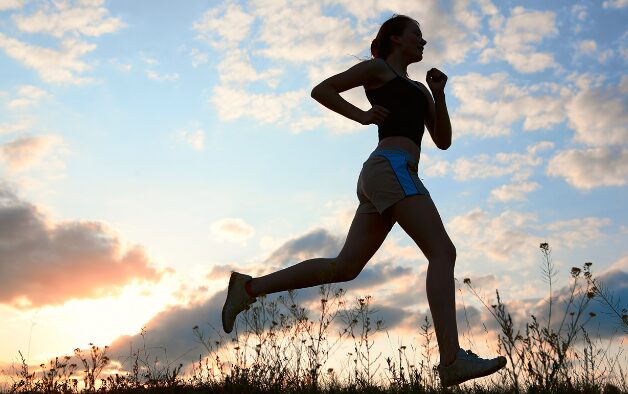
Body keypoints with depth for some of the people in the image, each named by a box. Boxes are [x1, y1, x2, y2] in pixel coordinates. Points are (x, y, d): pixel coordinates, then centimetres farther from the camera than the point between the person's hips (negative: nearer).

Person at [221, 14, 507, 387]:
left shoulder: (418, 89, 35)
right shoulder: (377, 68, 12)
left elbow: (444, 141, 26)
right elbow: (320, 90, 8)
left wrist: (439, 93, 14)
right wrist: (364, 116, -2)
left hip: (381, 181, 9)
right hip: (391, 169, -9)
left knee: (344, 267, 2)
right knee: (443, 251, -17)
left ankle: (250, 287, 5)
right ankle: (453, 359, -25)